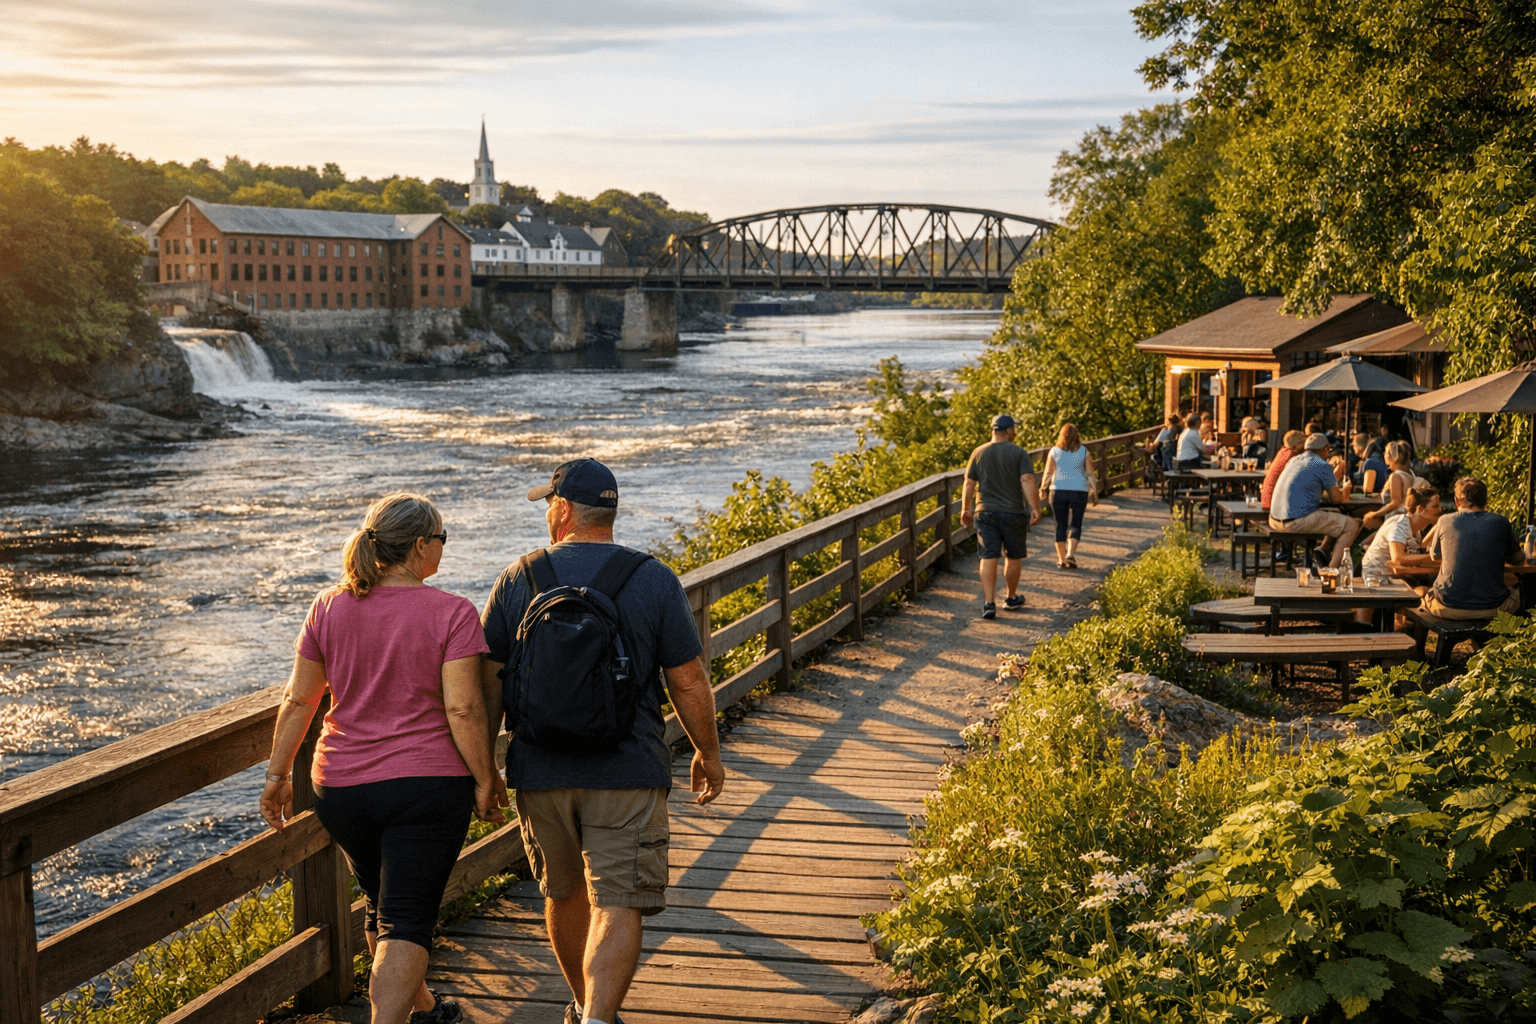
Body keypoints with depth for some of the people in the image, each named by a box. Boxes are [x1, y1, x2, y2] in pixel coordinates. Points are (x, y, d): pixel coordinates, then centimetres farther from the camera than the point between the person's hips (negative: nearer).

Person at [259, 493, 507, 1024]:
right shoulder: (451, 613, -12)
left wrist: (278, 774, 13)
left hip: (340, 786, 5)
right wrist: (485, 780, -5)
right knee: (407, 922, -1)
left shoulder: (328, 607, 1)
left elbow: (298, 700, 4)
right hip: (427, 782, -5)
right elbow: (463, 709, -16)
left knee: (382, 905, 24)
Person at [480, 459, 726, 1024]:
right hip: (627, 773, -3)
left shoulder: (516, 580, 0)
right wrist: (708, 753, 12)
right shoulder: (654, 580, -4)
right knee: (618, 906, -3)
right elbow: (689, 679, -2)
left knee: (565, 892, 22)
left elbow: (489, 681, 1)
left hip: (539, 769, 3)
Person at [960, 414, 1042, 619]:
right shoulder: (1019, 453, -5)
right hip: (1012, 513, -2)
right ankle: (1012, 598, 27)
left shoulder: (978, 453, 5)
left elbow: (969, 484, 6)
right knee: (1014, 556, 14)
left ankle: (989, 603, -11)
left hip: (985, 512, 2)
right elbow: (1027, 482, -16)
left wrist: (965, 509, 14)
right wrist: (1035, 508, -16)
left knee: (989, 557, -1)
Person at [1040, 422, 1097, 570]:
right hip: (1079, 491, 0)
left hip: (1058, 491, 0)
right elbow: (1090, 474, -1)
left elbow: (1048, 473, -1)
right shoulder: (1084, 452, 0)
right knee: (1075, 524, 8)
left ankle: (1061, 559, 9)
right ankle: (1071, 554, -11)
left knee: (1061, 525, 7)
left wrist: (1043, 488, 13)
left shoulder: (1054, 452, -1)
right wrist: (1095, 492, 6)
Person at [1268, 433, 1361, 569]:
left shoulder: (1294, 460, 18)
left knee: (1335, 514, 27)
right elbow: (1336, 498, 1)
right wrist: (1345, 490, 24)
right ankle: (1332, 567, -5)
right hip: (1299, 521, -9)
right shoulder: (1322, 466, -6)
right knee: (1352, 526, -1)